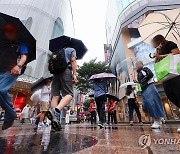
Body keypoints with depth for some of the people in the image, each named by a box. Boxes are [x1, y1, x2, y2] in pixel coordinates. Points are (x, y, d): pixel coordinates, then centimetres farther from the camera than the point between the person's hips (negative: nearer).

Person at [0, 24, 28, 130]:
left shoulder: (21, 45, 15)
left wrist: (18, 66, -20)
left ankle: (11, 114, -6)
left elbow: (24, 57, -1)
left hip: (11, 72, -5)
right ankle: (10, 115, 2)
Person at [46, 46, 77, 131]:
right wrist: (74, 74, -7)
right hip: (66, 70, -5)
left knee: (55, 96, -3)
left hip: (56, 72, 6)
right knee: (69, 94, -12)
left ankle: (55, 118, -11)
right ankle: (55, 110, -36)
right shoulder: (72, 50, 20)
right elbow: (73, 61, 1)